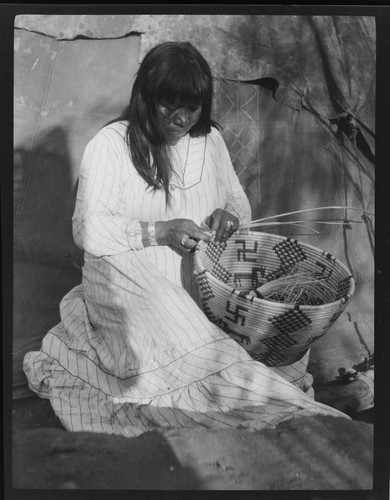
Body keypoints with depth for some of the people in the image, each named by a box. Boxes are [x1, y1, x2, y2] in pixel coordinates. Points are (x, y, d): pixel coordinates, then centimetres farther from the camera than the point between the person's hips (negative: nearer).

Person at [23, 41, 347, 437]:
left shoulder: (209, 139, 9)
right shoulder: (110, 144, -8)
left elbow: (239, 200, 17)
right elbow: (87, 229, -13)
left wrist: (229, 214, -9)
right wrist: (160, 232, -25)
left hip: (198, 279, 5)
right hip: (129, 282, -4)